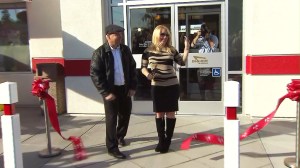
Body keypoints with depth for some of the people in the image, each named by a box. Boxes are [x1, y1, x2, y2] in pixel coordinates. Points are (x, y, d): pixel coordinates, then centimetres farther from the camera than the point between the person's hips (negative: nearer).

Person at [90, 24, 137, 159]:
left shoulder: (125, 49, 4)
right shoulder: (100, 52, -11)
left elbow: (132, 68, 10)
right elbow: (95, 74, -13)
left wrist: (133, 87, 2)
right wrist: (106, 92, -17)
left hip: (125, 88, 5)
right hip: (111, 90, -5)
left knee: (125, 114, 17)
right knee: (111, 119, 1)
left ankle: (120, 136, 43)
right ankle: (112, 148, 12)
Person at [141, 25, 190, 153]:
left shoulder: (171, 50, 3)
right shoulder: (149, 51, -1)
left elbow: (182, 62, 9)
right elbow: (143, 67, 5)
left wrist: (186, 49, -2)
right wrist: (147, 74, -15)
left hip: (172, 85, 1)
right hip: (157, 86, -1)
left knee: (170, 113, 3)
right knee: (159, 113, 6)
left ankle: (167, 141, 13)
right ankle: (161, 140, 17)